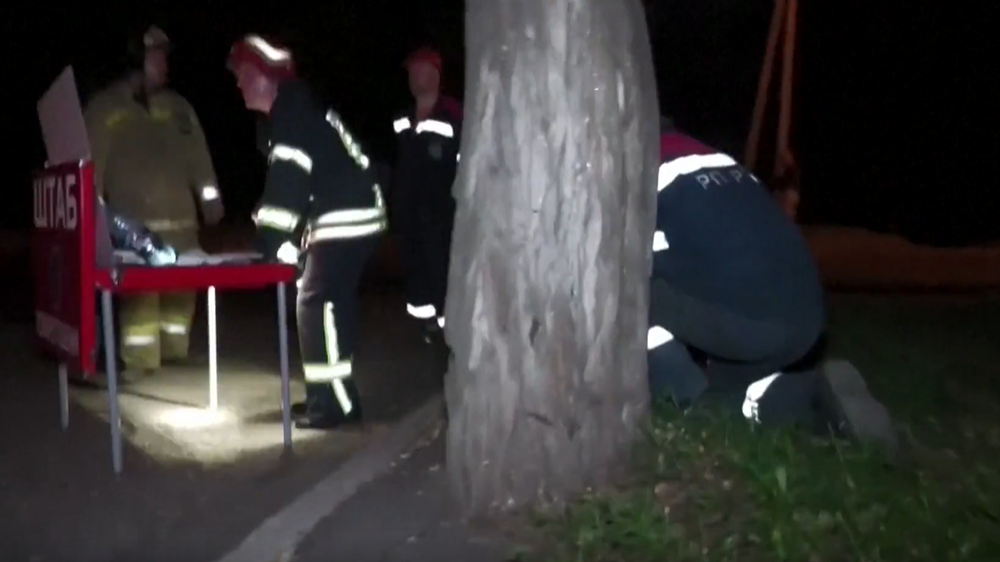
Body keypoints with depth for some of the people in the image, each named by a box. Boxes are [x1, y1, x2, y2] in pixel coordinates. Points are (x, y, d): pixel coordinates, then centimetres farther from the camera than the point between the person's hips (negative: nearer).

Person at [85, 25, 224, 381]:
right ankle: (138, 364, -3)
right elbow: (92, 162, 1)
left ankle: (174, 359, 17)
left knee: (180, 290, 5)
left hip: (179, 218, 4)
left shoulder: (178, 106, 15)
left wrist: (209, 196, 2)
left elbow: (197, 155, 13)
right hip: (131, 222, -4)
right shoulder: (104, 107, 4)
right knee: (139, 292, -10)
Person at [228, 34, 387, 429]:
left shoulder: (293, 117, -16)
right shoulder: (292, 113, 17)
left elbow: (287, 185, -24)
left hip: (347, 220, -10)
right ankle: (328, 393, 22)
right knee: (328, 304, 14)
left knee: (317, 304, -10)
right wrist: (294, 238, 11)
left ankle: (337, 402, -6)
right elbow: (294, 184, 18)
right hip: (343, 217, 10)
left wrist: (269, 242, -23)